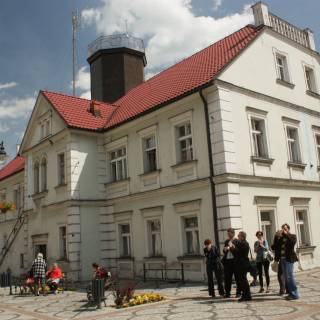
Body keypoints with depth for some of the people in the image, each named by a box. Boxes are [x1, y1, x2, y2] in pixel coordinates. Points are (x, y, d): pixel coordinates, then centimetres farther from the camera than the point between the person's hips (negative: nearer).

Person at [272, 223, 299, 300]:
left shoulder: (292, 236, 2)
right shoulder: (281, 238, 15)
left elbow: (292, 242, -20)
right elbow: (276, 247, 7)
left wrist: (286, 234, -13)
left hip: (289, 259, -6)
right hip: (282, 259, 6)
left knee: (289, 276, -10)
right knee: (285, 277, 9)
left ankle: (295, 294, -4)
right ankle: (290, 293, 18)